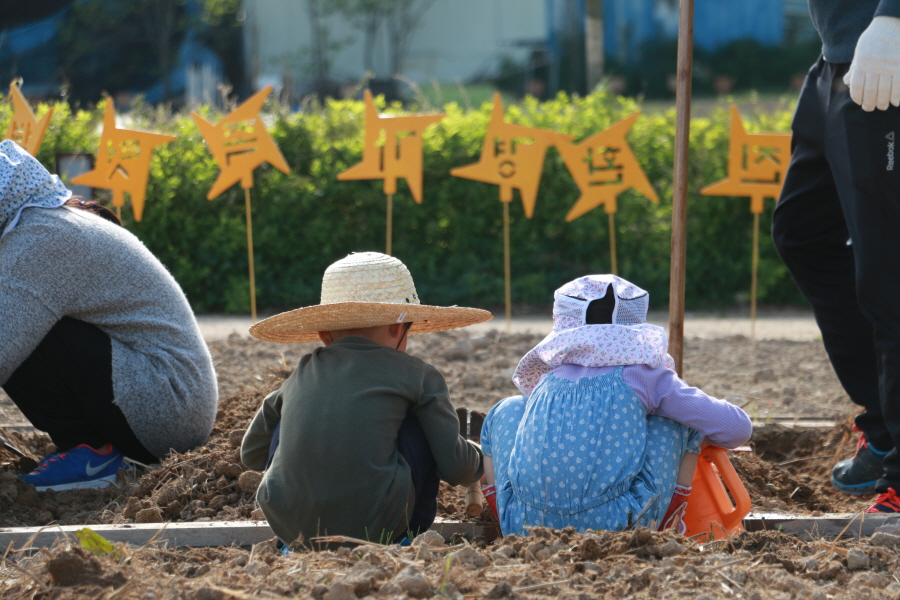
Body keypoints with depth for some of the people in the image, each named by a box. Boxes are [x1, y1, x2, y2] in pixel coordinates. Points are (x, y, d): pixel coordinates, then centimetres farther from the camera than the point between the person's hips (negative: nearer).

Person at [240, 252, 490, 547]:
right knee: (420, 423, 18)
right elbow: (455, 467, 6)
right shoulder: (418, 375, 8)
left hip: (290, 526, 3)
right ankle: (412, 532, 24)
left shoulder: (303, 372, 18)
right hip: (375, 526, -3)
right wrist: (477, 460, 31)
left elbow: (251, 454, 30)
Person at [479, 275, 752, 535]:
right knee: (682, 417, 18)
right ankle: (668, 526, 19)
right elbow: (736, 428, 10)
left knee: (508, 411, 30)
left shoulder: (548, 377, 20)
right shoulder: (644, 374, 8)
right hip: (618, 528, -3)